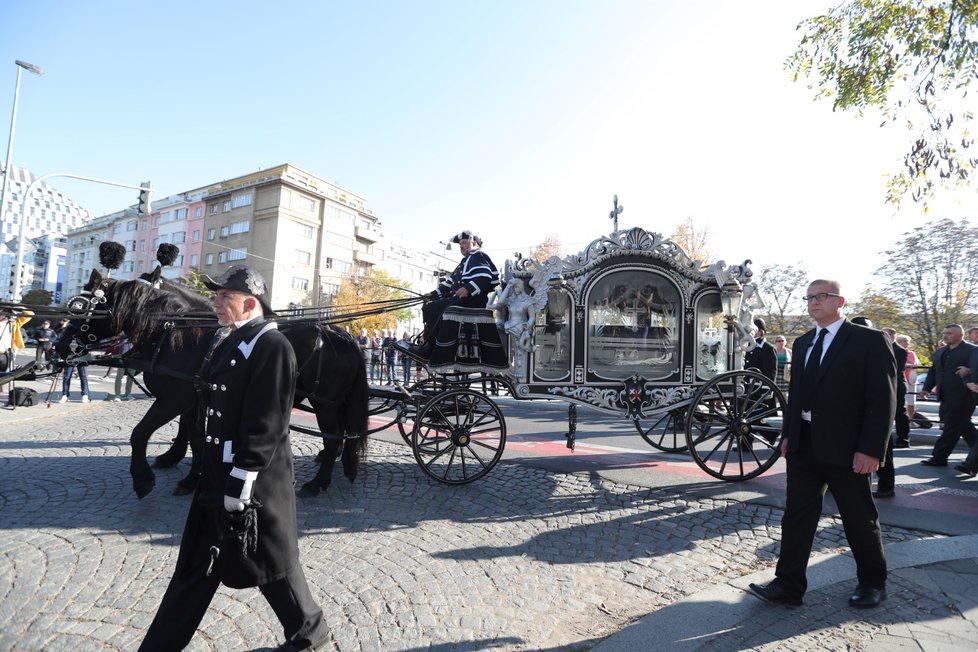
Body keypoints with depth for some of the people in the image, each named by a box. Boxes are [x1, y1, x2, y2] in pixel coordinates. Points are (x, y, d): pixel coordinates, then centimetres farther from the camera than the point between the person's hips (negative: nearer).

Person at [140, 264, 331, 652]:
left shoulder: (271, 346, -19)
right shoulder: (234, 342, 12)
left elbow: (264, 426, -23)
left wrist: (239, 484, -21)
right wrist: (217, 477, 20)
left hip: (251, 483, -9)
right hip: (219, 476, 9)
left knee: (268, 562, 9)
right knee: (195, 568, 17)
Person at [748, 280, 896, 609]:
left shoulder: (870, 341, -8)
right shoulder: (802, 343, 12)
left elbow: (882, 399, -12)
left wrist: (871, 449, -17)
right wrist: (788, 434, 11)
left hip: (845, 448, -5)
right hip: (803, 445, 6)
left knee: (860, 519, 12)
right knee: (796, 514, 6)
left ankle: (873, 582, 33)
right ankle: (788, 585, 14)